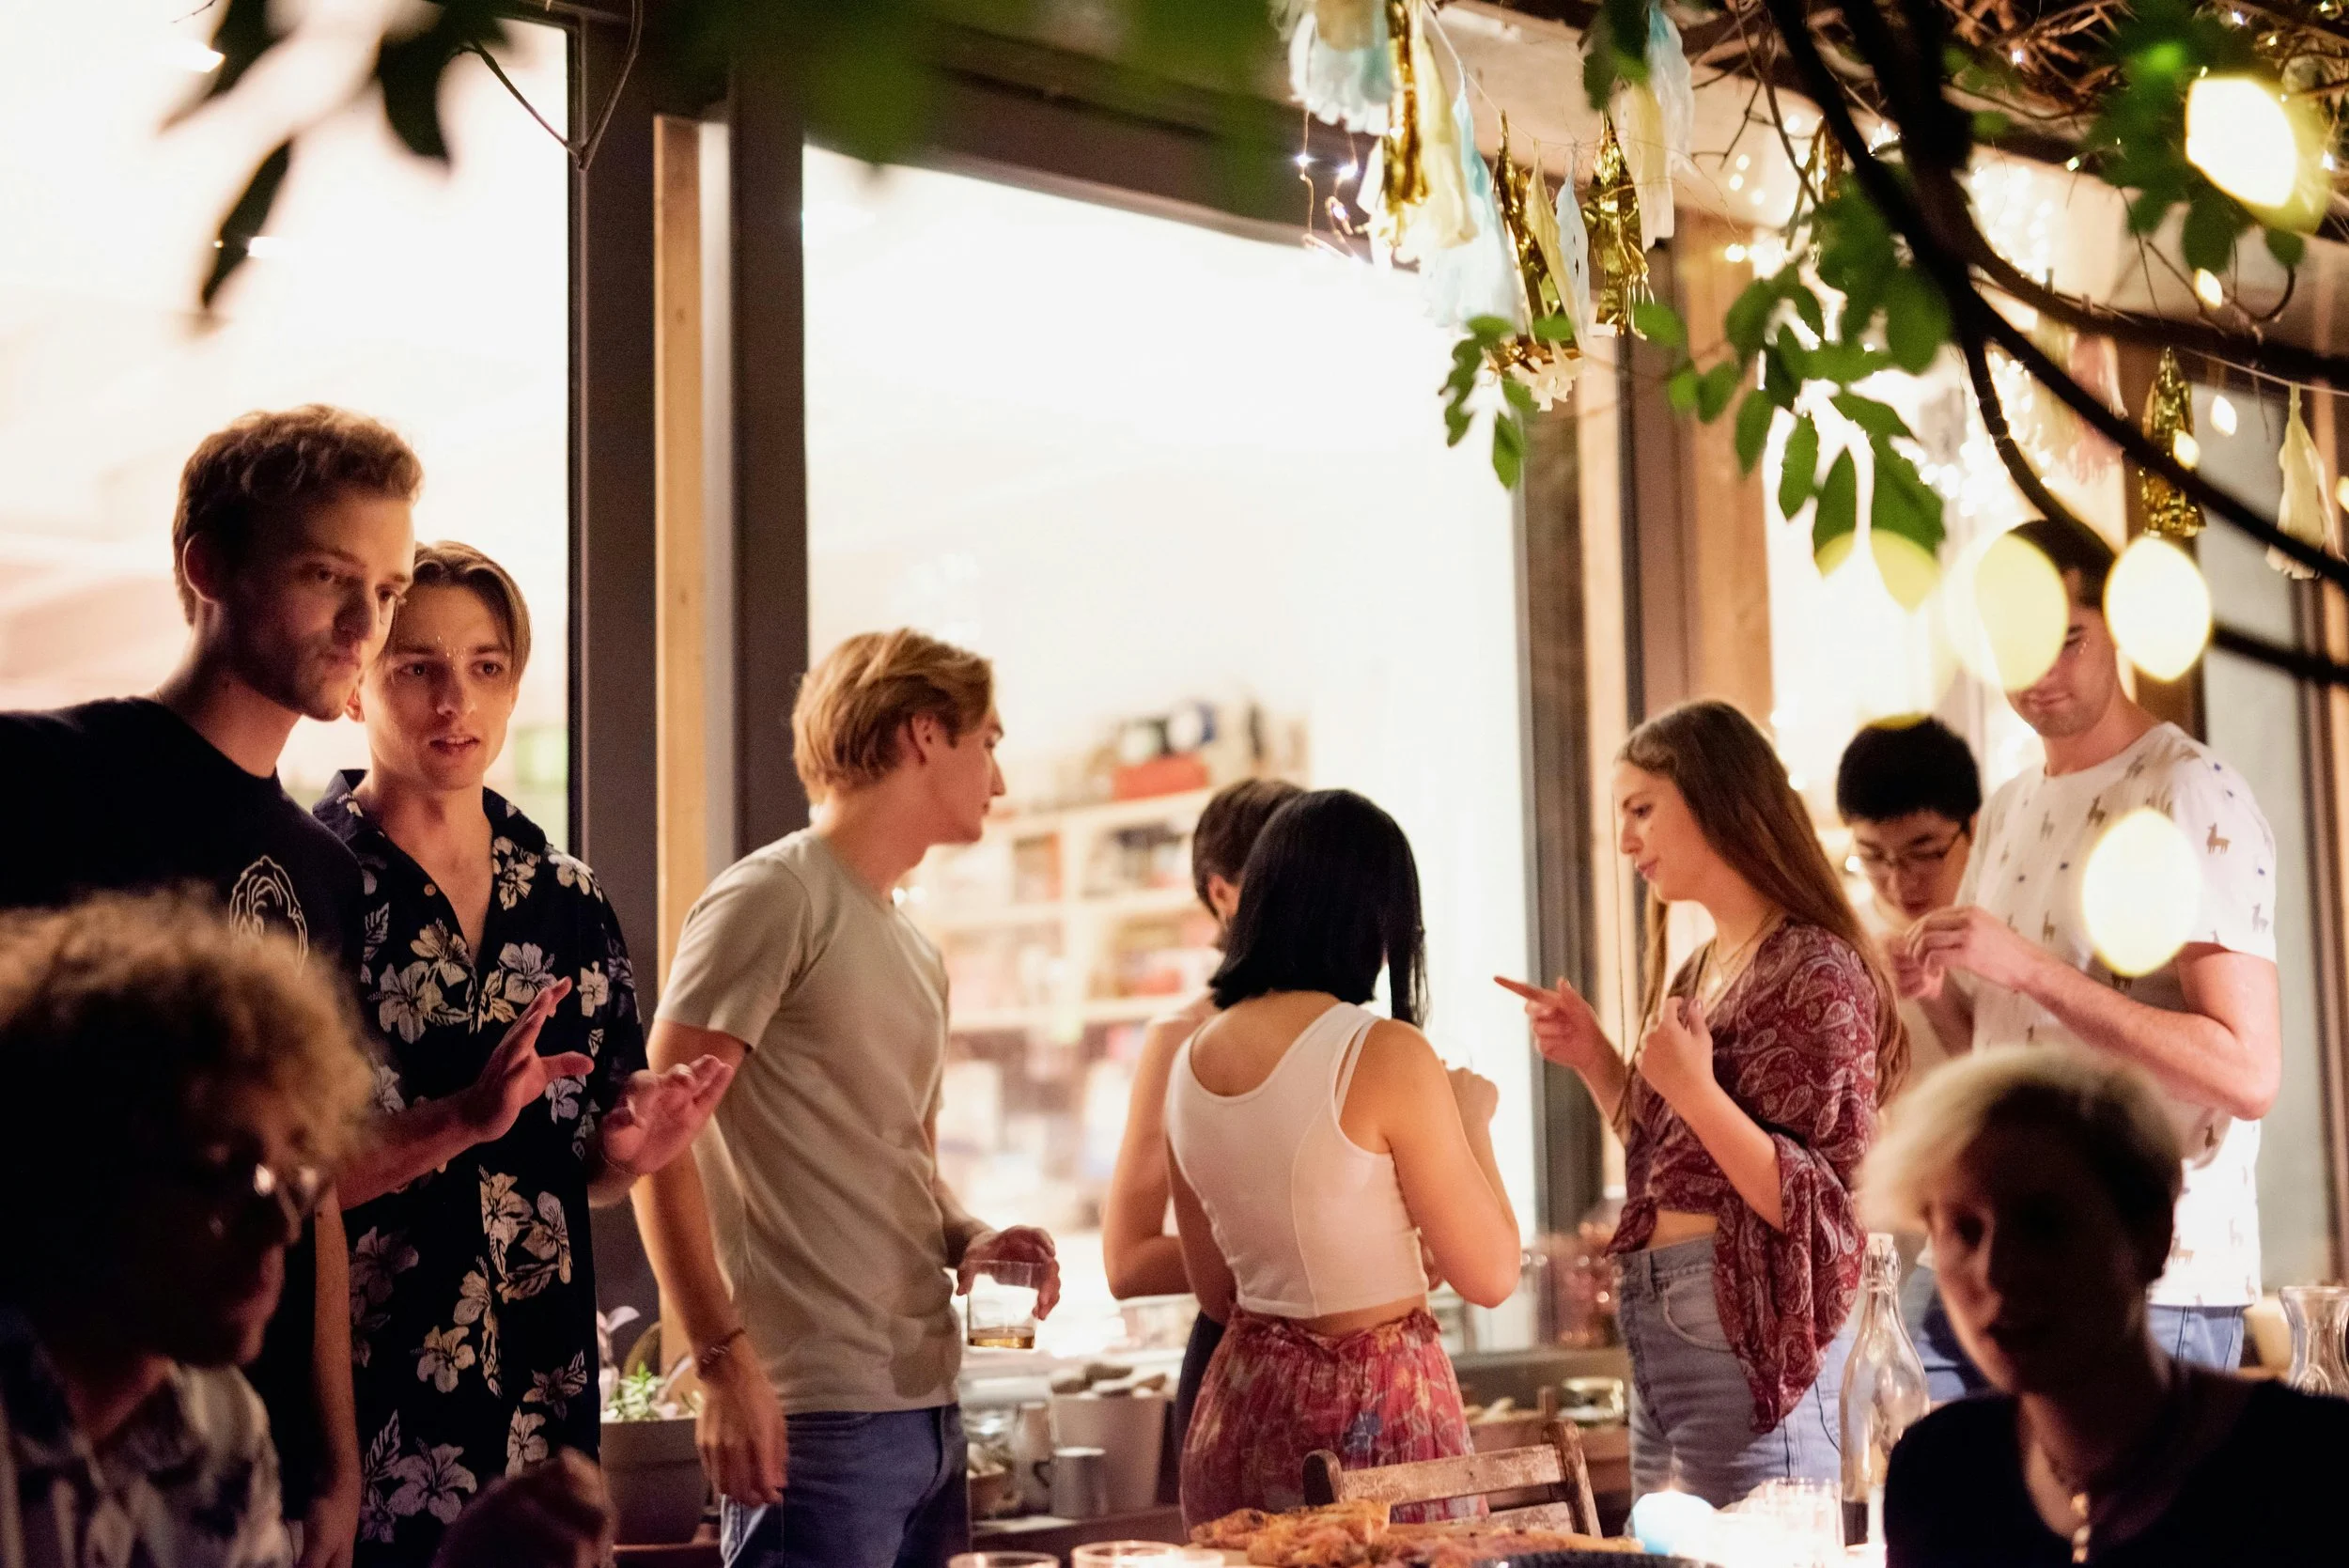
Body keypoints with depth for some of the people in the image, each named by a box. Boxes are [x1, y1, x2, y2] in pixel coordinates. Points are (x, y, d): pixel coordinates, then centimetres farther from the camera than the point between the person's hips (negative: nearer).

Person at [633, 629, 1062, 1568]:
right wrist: (723, 1363, -19)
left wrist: (966, 1239, 6)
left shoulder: (916, 955, 19)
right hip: (819, 1416, -8)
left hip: (929, 1407, 8)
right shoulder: (773, 896, -7)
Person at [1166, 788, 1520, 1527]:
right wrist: (1472, 1120, 4)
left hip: (1240, 1404, 6)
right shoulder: (1385, 1055, -16)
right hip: (1375, 1409, -6)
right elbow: (1490, 1276, -9)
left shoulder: (1188, 1063, 3)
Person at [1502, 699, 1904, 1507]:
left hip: (1750, 1338, -9)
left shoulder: (1816, 970, -12)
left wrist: (1695, 1091, -24)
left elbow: (1824, 1208, -16)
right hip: (1658, 1321, 9)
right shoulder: (1700, 970, 12)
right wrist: (1594, 1060, 6)